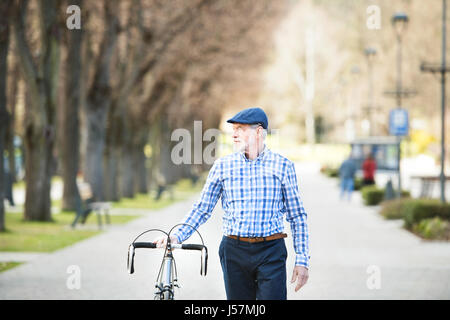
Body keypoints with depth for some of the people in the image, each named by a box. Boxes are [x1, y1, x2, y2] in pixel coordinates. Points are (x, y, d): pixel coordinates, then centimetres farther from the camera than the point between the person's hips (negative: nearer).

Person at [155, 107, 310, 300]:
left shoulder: (283, 166, 2)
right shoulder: (223, 166, 5)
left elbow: (297, 215, 5)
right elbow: (202, 209, 6)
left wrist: (302, 260, 1)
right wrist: (177, 236, -8)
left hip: (271, 254, -2)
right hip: (234, 252, 2)